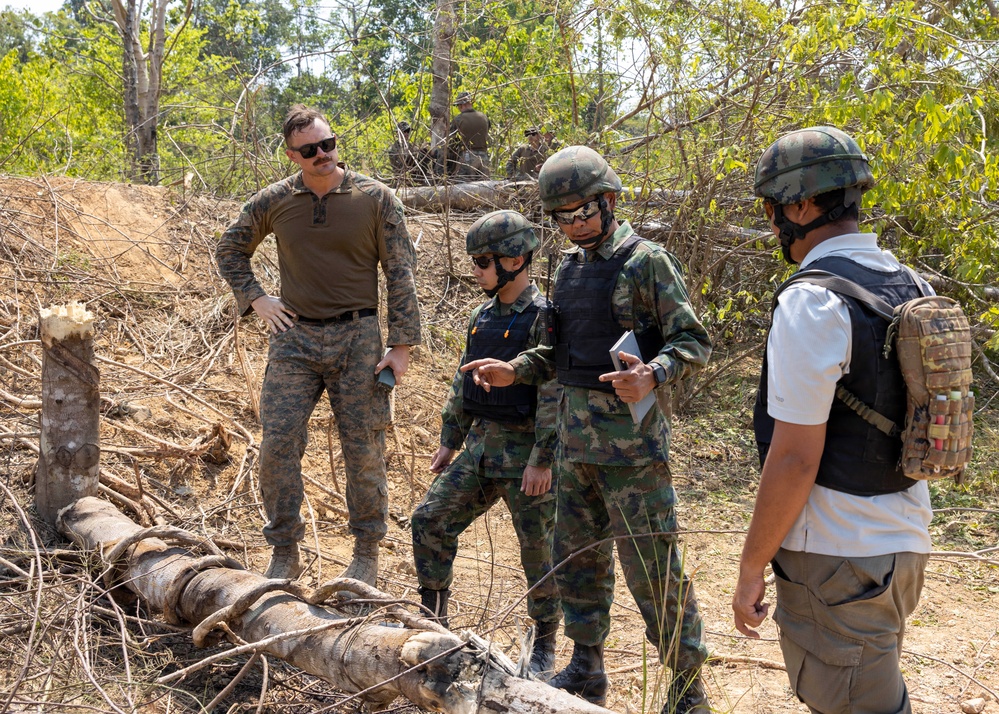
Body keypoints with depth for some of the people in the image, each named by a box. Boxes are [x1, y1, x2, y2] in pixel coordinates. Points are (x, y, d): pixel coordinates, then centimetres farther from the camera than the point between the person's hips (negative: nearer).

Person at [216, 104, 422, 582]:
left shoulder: (375, 198, -3)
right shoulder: (274, 201, 2)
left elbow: (400, 273, -2)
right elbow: (230, 250, 18)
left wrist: (402, 345, -6)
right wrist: (255, 299, 4)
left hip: (357, 337, -1)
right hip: (295, 336, 2)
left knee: (364, 450, 3)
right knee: (278, 443, -5)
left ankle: (366, 555, 18)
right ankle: (284, 555, 9)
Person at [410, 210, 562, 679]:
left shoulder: (543, 318, -14)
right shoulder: (482, 317, 10)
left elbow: (556, 394, -19)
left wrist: (542, 460, -21)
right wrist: (450, 442, 17)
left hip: (526, 452, -7)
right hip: (481, 445, 7)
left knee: (539, 550, 3)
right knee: (429, 521, 3)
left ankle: (545, 646, 20)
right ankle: (432, 623, 17)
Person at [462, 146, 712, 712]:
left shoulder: (647, 262, -9)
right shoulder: (570, 271, 14)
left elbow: (694, 342, -12)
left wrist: (652, 376, -30)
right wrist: (513, 371, 6)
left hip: (632, 437, -8)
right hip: (576, 433, 8)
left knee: (652, 567, -5)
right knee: (578, 556, 15)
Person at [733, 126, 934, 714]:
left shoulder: (812, 301, -19)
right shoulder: (912, 287, 7)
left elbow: (795, 458, -21)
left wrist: (751, 569, -12)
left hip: (838, 558, -9)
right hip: (906, 541, 9)